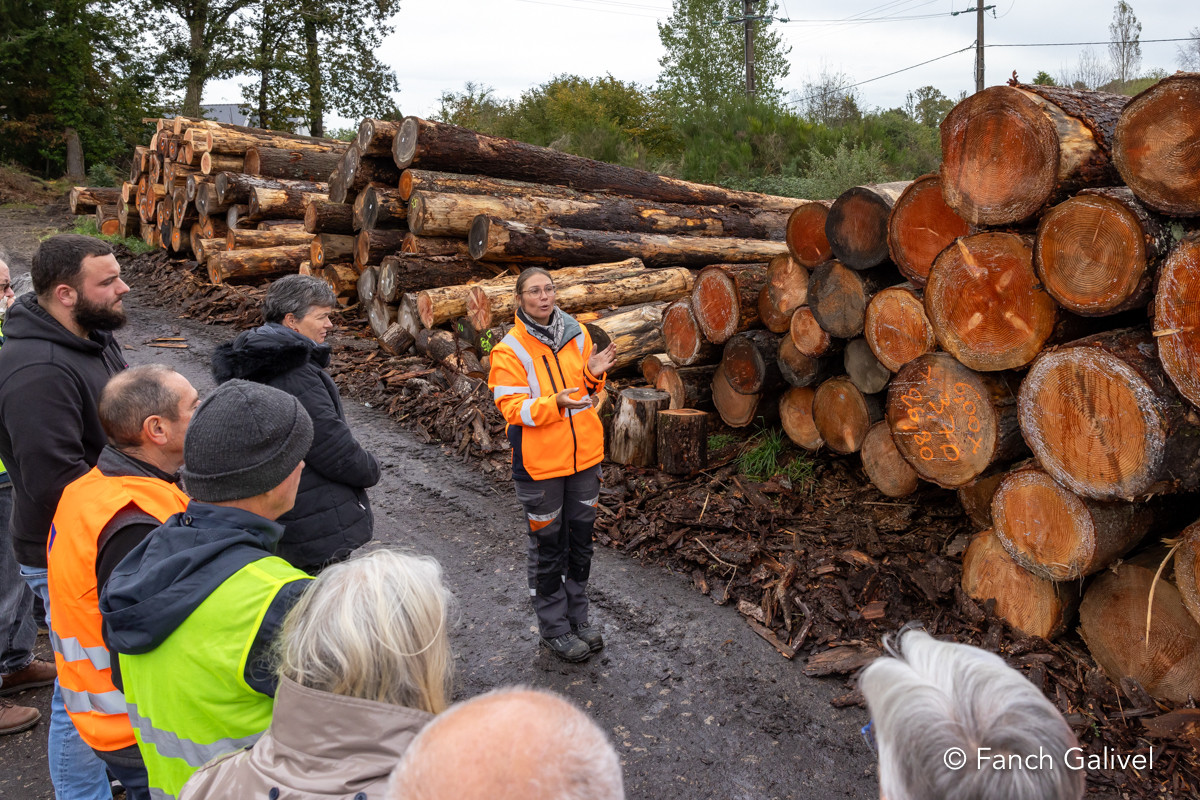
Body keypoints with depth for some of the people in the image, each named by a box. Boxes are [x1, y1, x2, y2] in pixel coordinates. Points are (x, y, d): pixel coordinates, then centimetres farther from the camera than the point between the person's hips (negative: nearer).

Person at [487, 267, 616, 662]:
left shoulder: (577, 334, 3)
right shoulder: (509, 350, -12)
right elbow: (513, 408, -16)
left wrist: (593, 375, -10)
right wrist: (555, 402, -31)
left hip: (585, 455, 5)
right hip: (540, 463, -5)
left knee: (580, 540, 17)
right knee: (548, 546, 8)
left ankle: (578, 615, 35)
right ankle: (554, 626, 25)